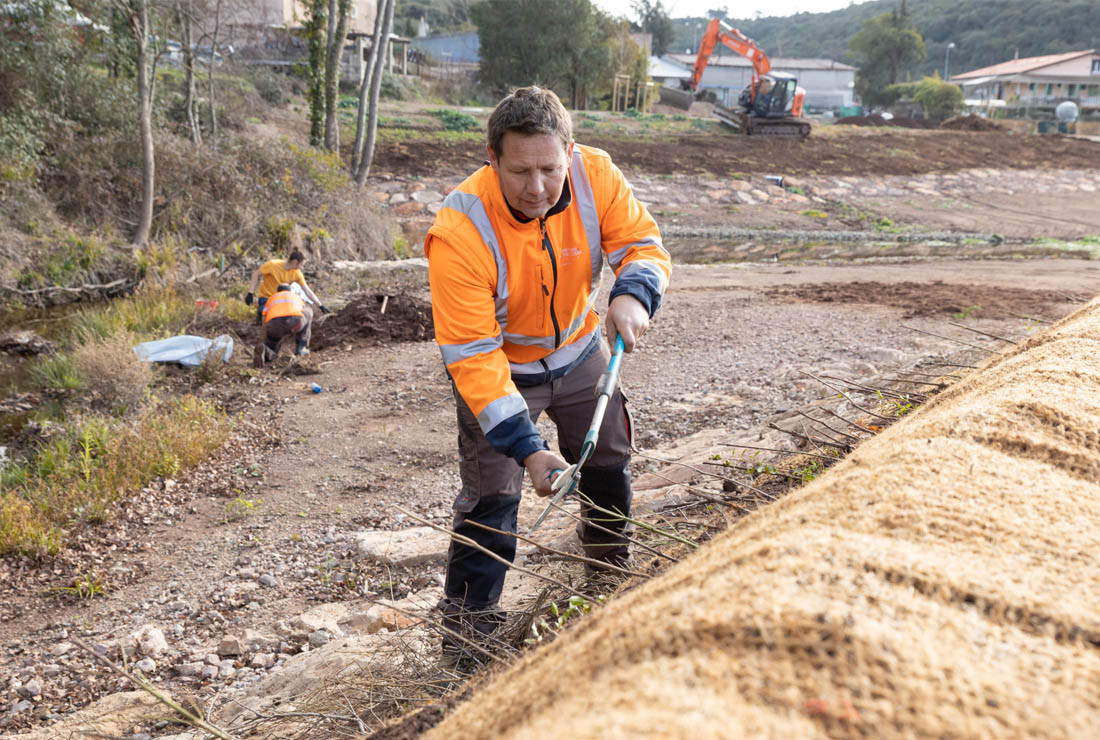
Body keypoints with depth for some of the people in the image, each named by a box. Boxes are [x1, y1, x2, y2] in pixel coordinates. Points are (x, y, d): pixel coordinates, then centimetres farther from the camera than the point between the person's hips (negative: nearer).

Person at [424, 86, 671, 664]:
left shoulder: (595, 175, -24)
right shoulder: (459, 232, -36)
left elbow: (642, 243, -12)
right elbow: (473, 356, -34)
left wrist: (632, 294, -38)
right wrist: (527, 449, -39)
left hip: (579, 350, 5)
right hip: (497, 367, -5)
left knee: (609, 462, 20)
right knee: (490, 497, -9)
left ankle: (610, 569, 50)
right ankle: (466, 628, 10)